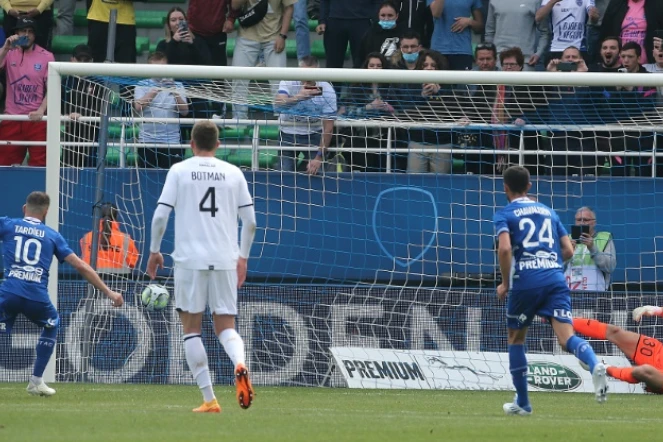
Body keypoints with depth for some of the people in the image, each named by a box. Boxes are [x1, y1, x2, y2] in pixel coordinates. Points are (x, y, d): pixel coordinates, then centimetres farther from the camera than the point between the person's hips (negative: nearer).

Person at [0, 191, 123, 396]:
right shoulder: (52, 235, 16)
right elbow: (80, 266, 14)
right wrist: (108, 292, 18)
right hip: (38, 297, 2)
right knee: (51, 325, 30)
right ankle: (36, 381, 27)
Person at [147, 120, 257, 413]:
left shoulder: (179, 171, 2)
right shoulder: (233, 173, 8)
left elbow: (160, 215, -3)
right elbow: (250, 221, 8)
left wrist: (154, 251, 10)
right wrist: (243, 257, 20)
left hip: (190, 259, -2)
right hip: (225, 260, 2)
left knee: (192, 327, 7)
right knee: (225, 326, 8)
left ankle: (209, 398, 0)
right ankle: (240, 363, -26)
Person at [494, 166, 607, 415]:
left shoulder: (504, 215, 7)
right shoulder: (548, 212, 21)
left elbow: (505, 248, -12)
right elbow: (568, 251, 17)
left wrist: (505, 283, -1)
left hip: (525, 282, -3)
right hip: (555, 279, 3)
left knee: (516, 339, 18)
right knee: (567, 337, -10)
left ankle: (522, 402, 21)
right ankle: (594, 365, -43)